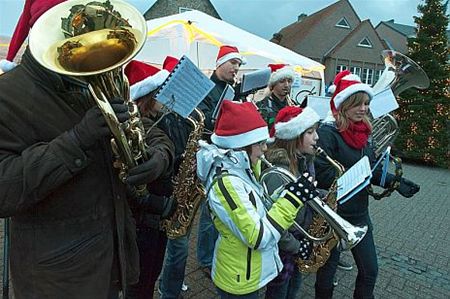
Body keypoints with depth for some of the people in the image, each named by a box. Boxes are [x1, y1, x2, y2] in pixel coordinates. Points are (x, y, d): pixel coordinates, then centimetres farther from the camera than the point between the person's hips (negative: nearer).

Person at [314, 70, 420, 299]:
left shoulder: (363, 132, 5)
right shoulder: (327, 132, -18)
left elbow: (371, 169, 9)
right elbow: (322, 173, -27)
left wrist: (396, 182, -5)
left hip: (359, 213, 7)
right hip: (333, 213, -7)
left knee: (370, 270, 20)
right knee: (328, 268, 14)